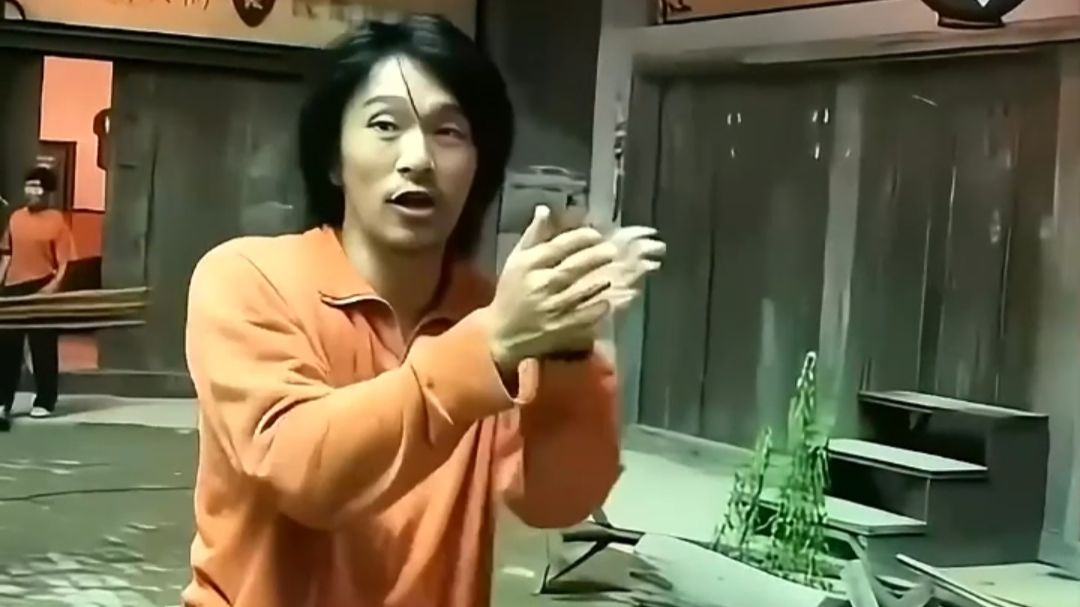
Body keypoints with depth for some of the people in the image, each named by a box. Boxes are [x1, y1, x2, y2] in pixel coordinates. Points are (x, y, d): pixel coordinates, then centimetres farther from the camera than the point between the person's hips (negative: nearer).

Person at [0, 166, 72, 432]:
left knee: (43, 348, 3)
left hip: (42, 290, -5)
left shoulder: (57, 221, -5)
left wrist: (54, 285, -21)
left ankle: (44, 402, 13)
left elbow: (64, 261, -8)